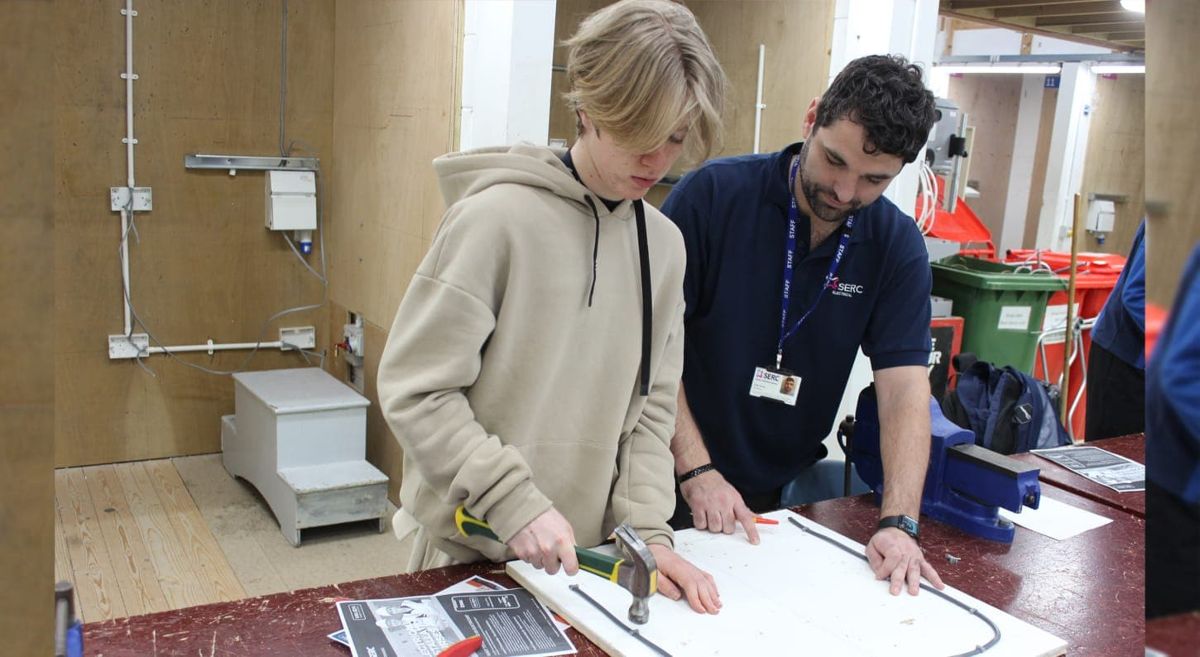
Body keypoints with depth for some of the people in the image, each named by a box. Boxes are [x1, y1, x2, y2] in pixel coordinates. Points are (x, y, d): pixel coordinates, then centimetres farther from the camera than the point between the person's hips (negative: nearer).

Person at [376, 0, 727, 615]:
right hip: (472, 554, -5)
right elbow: (413, 391, -17)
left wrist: (646, 529, -7)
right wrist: (514, 502, -22)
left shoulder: (663, 243, 0)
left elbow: (649, 407, 3)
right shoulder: (498, 218, -17)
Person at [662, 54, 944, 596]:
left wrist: (899, 524, -23)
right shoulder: (713, 194, -16)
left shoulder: (896, 246, -6)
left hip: (785, 493, 3)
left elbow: (905, 385, -12)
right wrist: (696, 470, -20)